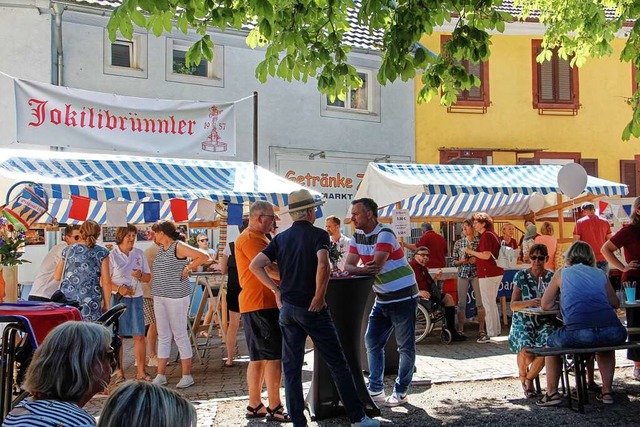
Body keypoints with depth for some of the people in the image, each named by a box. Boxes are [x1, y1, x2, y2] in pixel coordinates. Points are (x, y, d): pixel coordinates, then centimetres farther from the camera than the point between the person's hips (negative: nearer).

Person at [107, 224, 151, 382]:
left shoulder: (139, 253, 9)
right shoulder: (112, 255, -2)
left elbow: (148, 277, 13)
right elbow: (105, 281, -5)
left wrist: (140, 275, -8)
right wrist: (119, 288, -20)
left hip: (135, 298, 3)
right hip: (117, 299, -3)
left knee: (139, 336, 0)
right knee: (117, 336, 3)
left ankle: (141, 372, 7)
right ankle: (119, 372, 14)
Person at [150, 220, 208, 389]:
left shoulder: (178, 247, -11)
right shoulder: (160, 249, 13)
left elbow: (204, 256, -17)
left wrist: (187, 269, -13)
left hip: (177, 297, -8)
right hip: (159, 297, 8)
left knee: (180, 335, -2)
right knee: (163, 336, 11)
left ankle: (187, 376, 6)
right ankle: (161, 375, 17)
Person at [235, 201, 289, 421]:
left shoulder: (259, 238, 21)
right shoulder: (249, 239, -12)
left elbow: (271, 266, 22)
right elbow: (267, 269, -20)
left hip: (265, 303, 10)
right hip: (260, 304, -10)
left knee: (258, 357, 12)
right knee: (274, 356, -7)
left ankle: (255, 405, 18)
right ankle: (274, 407, -3)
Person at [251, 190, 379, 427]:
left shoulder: (280, 238, 7)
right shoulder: (318, 234, -6)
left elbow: (255, 265, 2)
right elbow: (322, 264, -25)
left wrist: (276, 290, 7)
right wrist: (319, 297, -16)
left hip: (287, 309, 4)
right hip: (312, 309, -4)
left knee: (291, 367, 9)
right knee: (337, 363, 5)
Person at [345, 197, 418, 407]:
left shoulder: (384, 234, -19)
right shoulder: (357, 236, 5)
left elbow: (376, 267, -28)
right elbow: (349, 265, -3)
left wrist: (355, 270, -21)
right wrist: (360, 269, -24)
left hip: (403, 297, -8)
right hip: (382, 299, 8)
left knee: (405, 346, 3)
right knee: (372, 343, 9)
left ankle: (401, 392, 14)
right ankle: (375, 390, 18)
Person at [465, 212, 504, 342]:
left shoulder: (486, 236, -14)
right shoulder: (493, 235, 16)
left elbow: (486, 255, -23)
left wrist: (471, 252, -10)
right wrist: (475, 258, 21)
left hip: (488, 274, -10)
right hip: (497, 272, 10)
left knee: (488, 304, -5)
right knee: (492, 303, 17)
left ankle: (491, 334, -1)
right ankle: (496, 330, 24)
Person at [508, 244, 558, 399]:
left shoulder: (552, 277, 6)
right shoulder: (521, 276, 2)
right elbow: (513, 305, -3)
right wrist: (529, 302, -22)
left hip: (545, 323, 1)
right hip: (523, 322, -1)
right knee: (526, 351, -29)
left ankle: (529, 378, 4)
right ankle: (522, 375, 9)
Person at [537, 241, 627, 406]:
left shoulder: (562, 274, 18)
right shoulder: (600, 274, 25)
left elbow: (545, 305, 19)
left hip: (578, 334, -3)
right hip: (613, 333, 3)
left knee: (551, 343, 28)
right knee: (605, 345, 40)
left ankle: (552, 392, 23)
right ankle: (607, 391, 35)